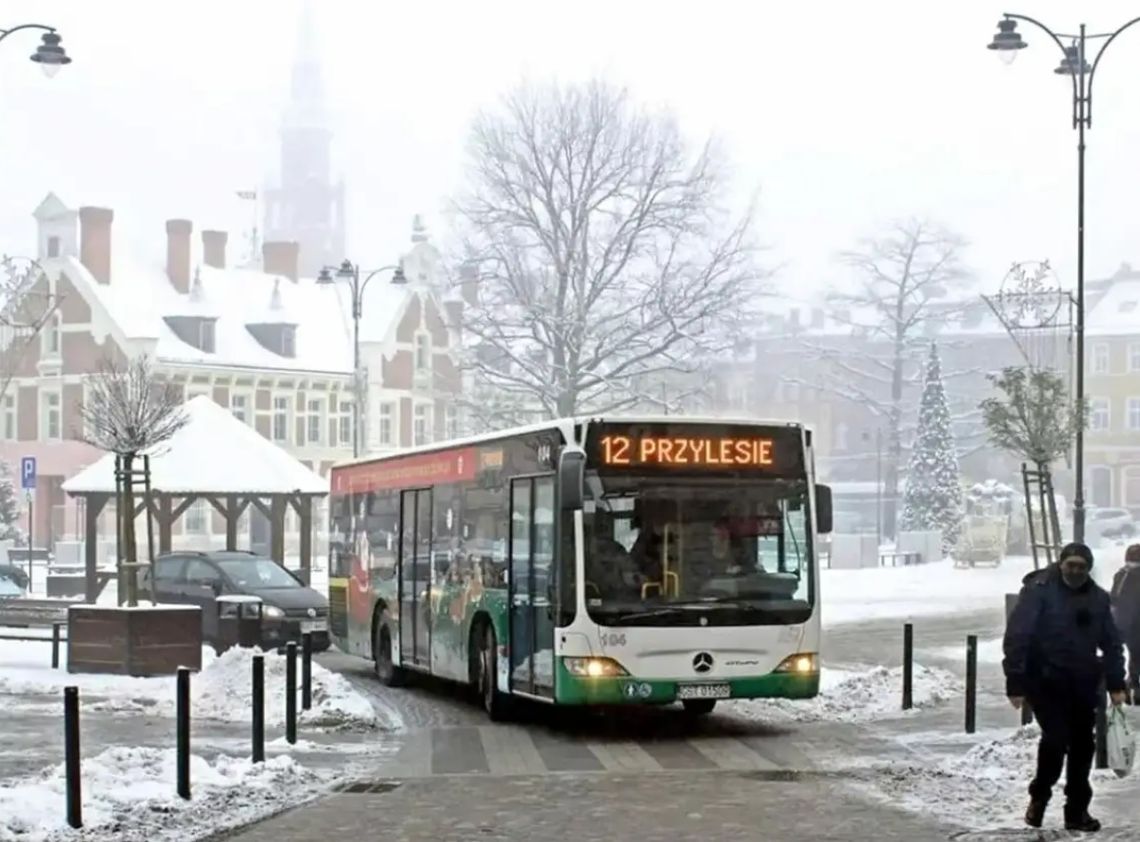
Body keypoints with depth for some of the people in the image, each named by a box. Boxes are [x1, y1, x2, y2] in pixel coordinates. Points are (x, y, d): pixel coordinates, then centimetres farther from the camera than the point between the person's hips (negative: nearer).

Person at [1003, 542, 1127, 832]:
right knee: (1056, 737, -15)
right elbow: (1016, 637, -15)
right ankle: (1039, 797, 8)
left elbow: (1111, 643, 11)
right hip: (1045, 681, -5)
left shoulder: (1098, 598, 5)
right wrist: (1016, 683, -19)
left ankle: (1077, 810, 17)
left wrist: (1116, 683, 4)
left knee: (1082, 745, 7)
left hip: (1083, 684, 5)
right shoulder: (1039, 590, -12)